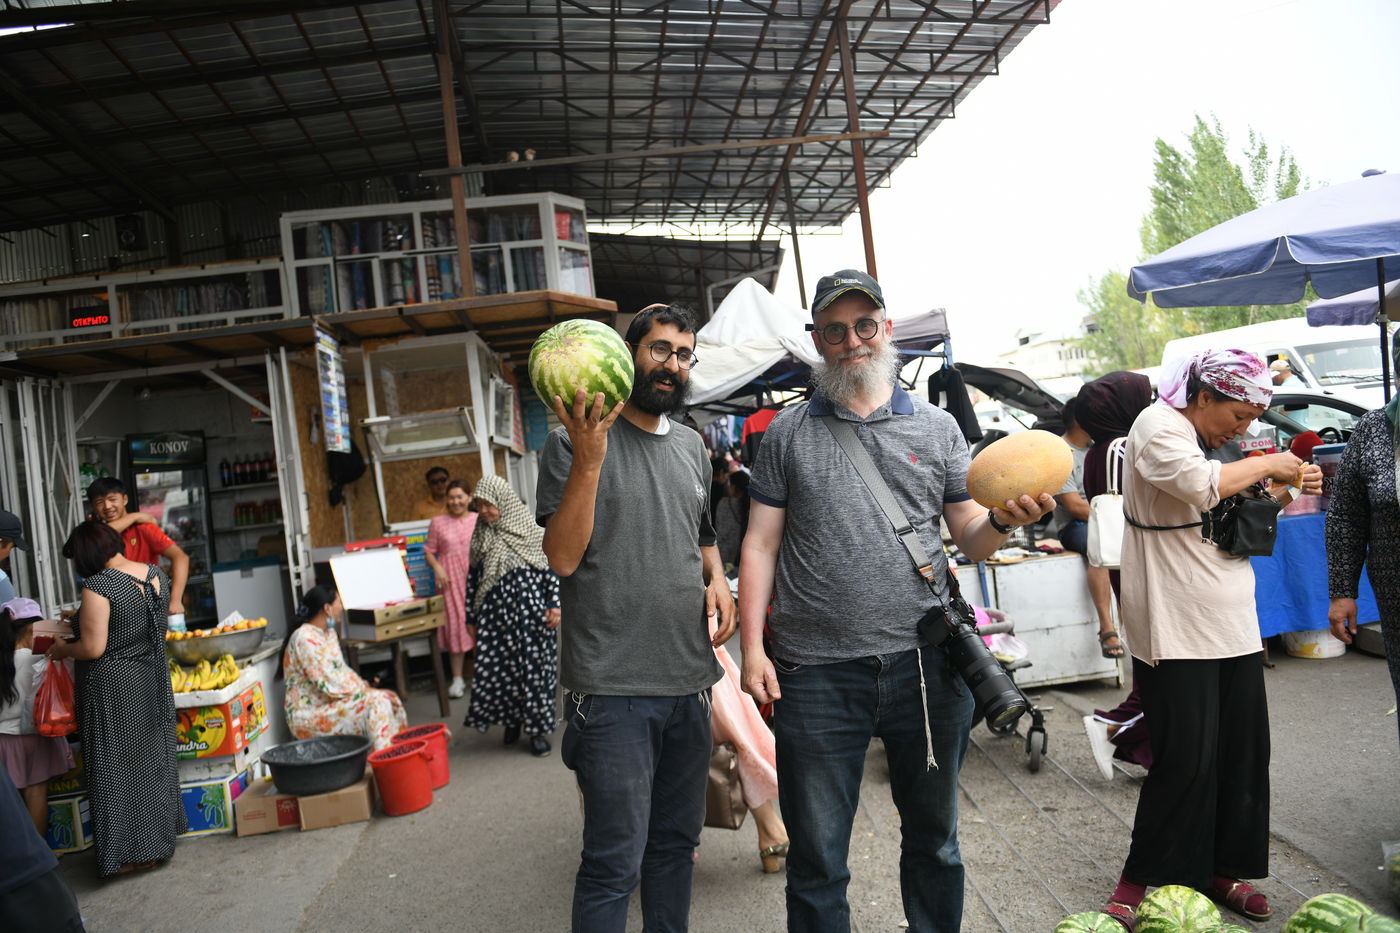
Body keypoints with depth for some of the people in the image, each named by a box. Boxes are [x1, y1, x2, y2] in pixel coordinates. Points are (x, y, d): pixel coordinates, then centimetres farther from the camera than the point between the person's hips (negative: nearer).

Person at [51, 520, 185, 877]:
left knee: (115, 769, 6)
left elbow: (93, 648, -21)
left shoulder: (98, 586, -20)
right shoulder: (157, 576, 2)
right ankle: (157, 842, 27)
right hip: (153, 684, 7)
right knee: (152, 761, 16)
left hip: (111, 689, -7)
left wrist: (62, 650, 0)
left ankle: (126, 853, 14)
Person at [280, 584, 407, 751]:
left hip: (329, 704, 9)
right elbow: (330, 684, -22)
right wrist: (367, 690, -17)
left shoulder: (328, 633, 12)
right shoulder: (305, 638, -18)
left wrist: (367, 686, -1)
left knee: (390, 699, -5)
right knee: (376, 701, -25)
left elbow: (342, 671, 15)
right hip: (308, 716, -9)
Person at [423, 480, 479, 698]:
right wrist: (437, 568, -8)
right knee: (455, 623, 1)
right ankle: (457, 678, 8)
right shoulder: (438, 522, 5)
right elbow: (429, 550, 8)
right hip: (451, 578, 0)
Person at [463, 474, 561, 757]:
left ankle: (537, 728, 9)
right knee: (497, 668, 1)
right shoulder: (481, 537, 11)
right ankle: (511, 720, 21)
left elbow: (551, 566, -4)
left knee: (534, 667, -2)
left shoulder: (531, 529, -2)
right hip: (495, 614, 4)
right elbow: (475, 578, 14)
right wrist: (472, 617, 13)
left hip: (530, 611, -4)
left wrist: (554, 604, -10)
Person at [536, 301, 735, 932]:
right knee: (615, 864, -2)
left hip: (689, 680, 6)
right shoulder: (573, 441, -5)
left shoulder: (691, 446, 13)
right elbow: (563, 556, -13)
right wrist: (589, 457, -24)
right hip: (613, 685, -6)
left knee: (676, 843, 17)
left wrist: (717, 578, 6)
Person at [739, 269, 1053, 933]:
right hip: (815, 674, -1)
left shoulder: (937, 428, 7)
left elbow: (971, 542, 7)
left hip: (925, 662, 1)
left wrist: (1002, 521, -15)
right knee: (817, 858, 10)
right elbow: (761, 544, 3)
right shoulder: (788, 432, 5)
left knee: (934, 839, 18)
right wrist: (752, 648, -5)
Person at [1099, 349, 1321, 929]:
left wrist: (1286, 488, 12)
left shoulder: (1213, 441, 18)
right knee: (1186, 759, -6)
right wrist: (1265, 465, -13)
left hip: (1233, 625, 9)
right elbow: (1201, 485, -28)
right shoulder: (1158, 426, -10)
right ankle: (1143, 880, 10)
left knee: (1243, 751, 10)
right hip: (1175, 630, -9)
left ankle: (1219, 869, 26)